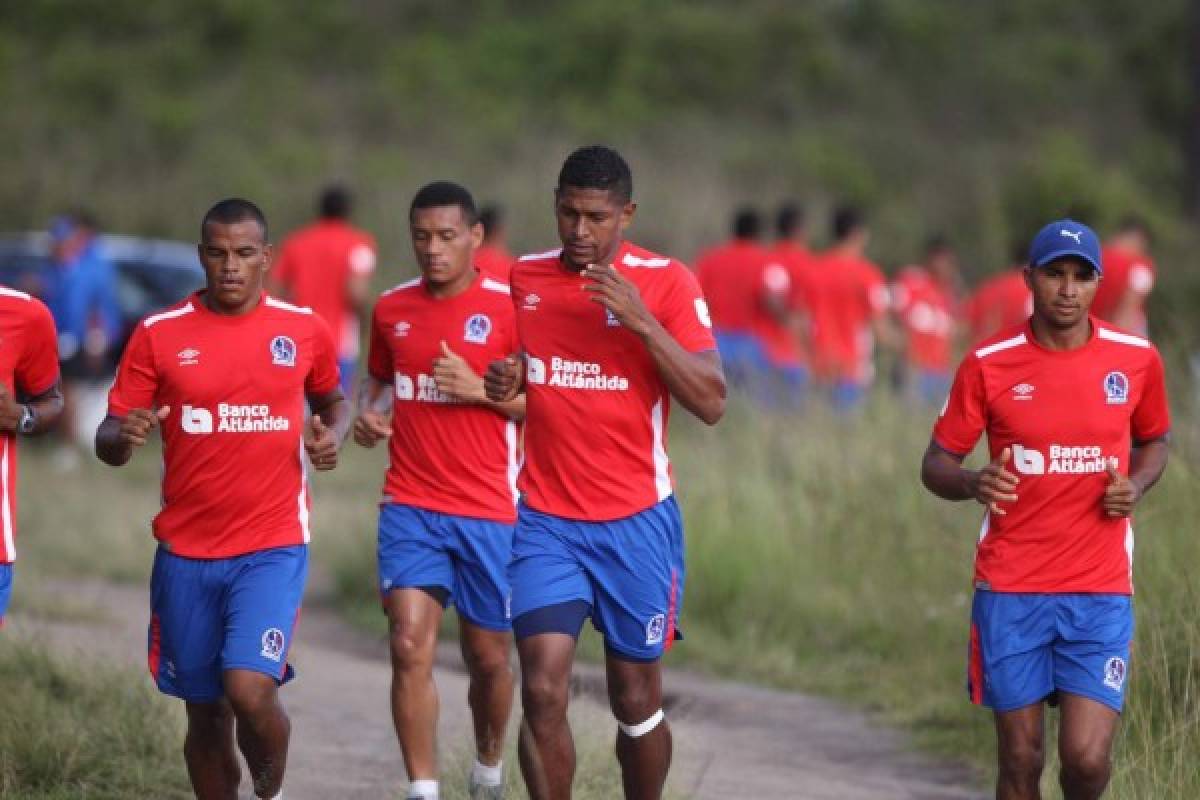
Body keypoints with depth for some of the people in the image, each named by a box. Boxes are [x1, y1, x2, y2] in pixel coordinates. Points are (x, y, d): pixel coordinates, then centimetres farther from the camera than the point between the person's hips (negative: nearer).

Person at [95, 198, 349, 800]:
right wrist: (122, 438, -23)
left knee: (250, 690, -19)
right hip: (186, 552, 2)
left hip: (272, 546, -2)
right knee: (205, 712, 9)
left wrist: (332, 435, -1)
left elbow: (332, 400, 21)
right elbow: (108, 440, 0)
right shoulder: (158, 334, -1)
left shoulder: (304, 330, 2)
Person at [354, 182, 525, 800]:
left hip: (488, 511, -2)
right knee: (410, 645, -13)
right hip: (410, 507, 2)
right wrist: (369, 414, 2)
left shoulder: (509, 307, -6)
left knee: (488, 656, 9)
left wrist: (480, 390, -18)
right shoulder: (392, 309, 7)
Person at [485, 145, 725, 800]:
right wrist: (503, 382, -1)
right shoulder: (523, 279, 6)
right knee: (543, 690, -12)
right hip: (544, 519, 2)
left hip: (635, 523, -2)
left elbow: (711, 403, -13)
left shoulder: (665, 282, -5)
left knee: (635, 697, 7)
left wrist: (642, 322, -22)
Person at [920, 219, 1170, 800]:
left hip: (1101, 590, 0)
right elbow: (935, 464, 1)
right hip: (1010, 589, 0)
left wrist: (1136, 485, -3)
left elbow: (1153, 441, 19)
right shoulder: (988, 364, -4)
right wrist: (973, 484, -22)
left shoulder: (1136, 359, 1)